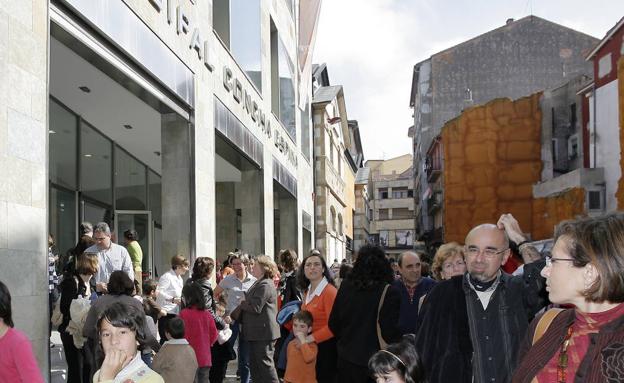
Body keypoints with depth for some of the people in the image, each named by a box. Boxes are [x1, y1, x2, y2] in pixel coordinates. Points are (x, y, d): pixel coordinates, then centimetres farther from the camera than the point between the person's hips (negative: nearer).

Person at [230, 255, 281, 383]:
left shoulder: (265, 285, -17)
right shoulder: (259, 283, 16)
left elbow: (255, 308, -22)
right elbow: (250, 302, 23)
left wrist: (242, 303, -7)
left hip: (264, 333, -11)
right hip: (256, 332, 11)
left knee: (265, 363, -5)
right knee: (254, 365, 16)